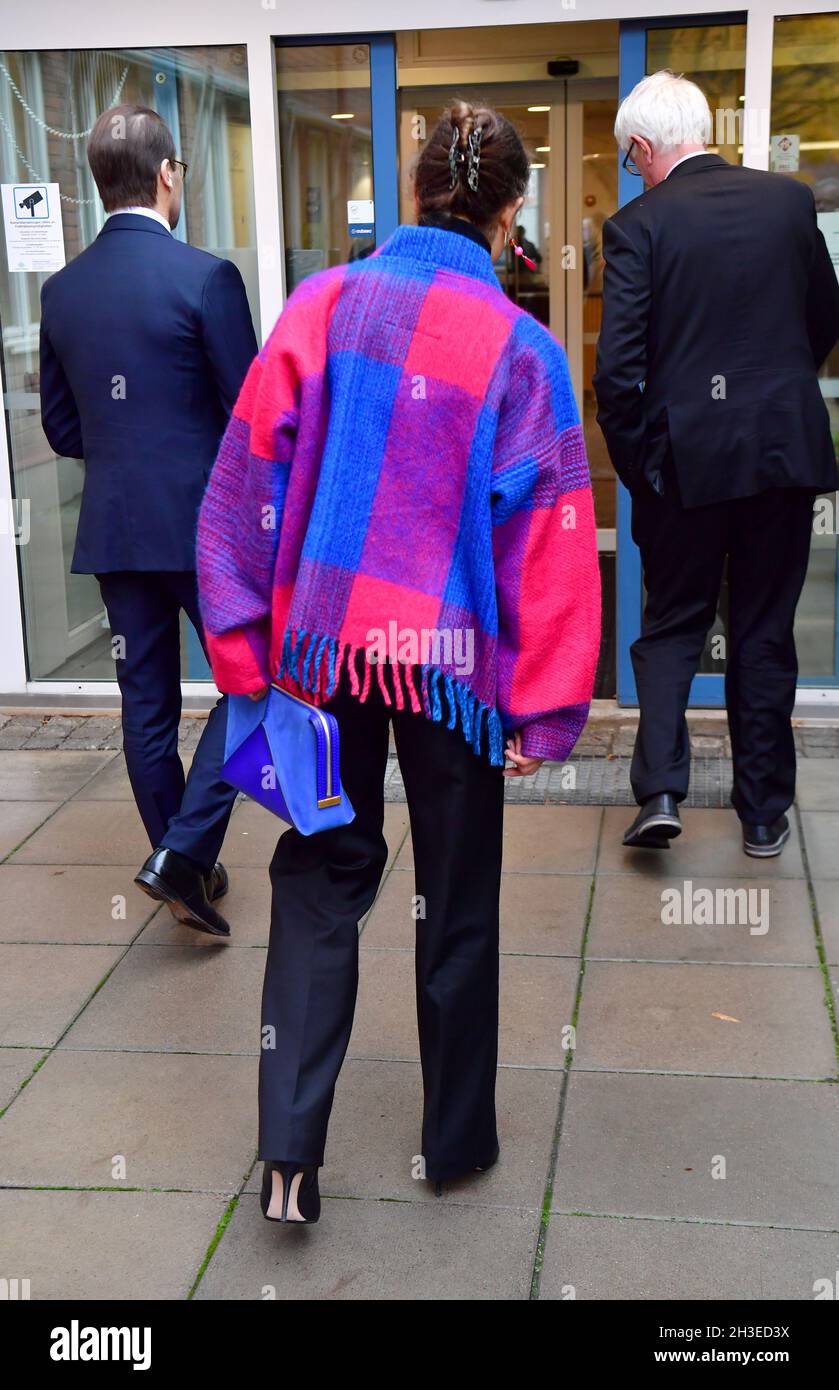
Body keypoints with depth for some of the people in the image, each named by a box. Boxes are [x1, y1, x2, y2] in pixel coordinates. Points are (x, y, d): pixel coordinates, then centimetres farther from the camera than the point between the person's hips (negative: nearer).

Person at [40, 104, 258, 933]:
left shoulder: (62, 290, 5)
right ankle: (184, 850, -3)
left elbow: (61, 429, 10)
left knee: (147, 703, 13)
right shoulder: (205, 277, -12)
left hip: (114, 529, 6)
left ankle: (184, 869, 24)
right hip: (206, 524, -5)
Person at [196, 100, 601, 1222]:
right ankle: (457, 1139, 30)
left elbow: (247, 482, -4)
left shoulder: (321, 307, -3)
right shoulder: (521, 351, -9)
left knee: (321, 878, 16)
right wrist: (545, 714, -3)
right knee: (457, 900, 14)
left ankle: (290, 1148, 7)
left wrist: (243, 646, 3)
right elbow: (550, 542, -9)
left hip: (321, 642, 2)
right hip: (453, 659, -2)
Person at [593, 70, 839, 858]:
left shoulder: (637, 226, -8)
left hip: (688, 458, -2)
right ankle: (764, 814, 18)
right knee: (765, 633, 12)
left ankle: (659, 789, -1)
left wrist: (637, 466, -1)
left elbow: (617, 370, -13)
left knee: (671, 625, 14)